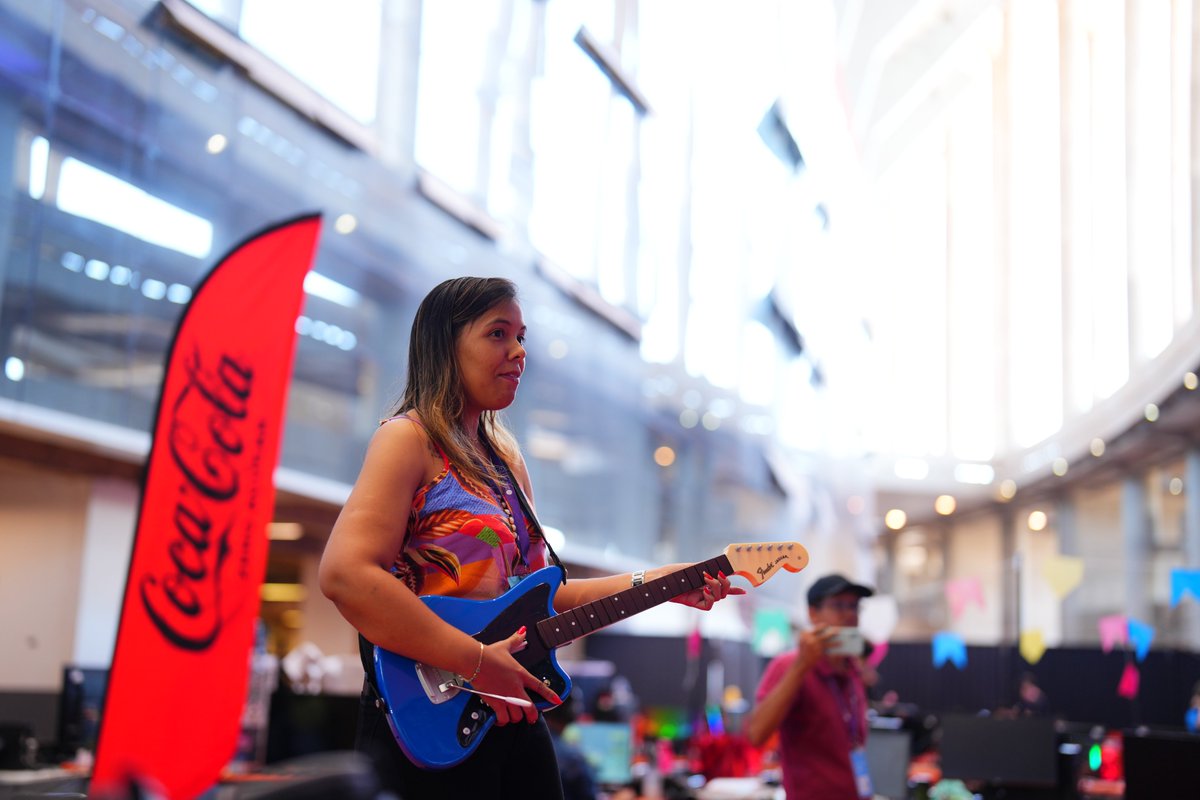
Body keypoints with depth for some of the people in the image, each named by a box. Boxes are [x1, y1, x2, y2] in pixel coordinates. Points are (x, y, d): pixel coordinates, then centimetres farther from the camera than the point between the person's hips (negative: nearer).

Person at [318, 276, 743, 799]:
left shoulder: (505, 457, 14)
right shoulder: (409, 438, -10)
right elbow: (343, 574, -23)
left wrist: (651, 584, 7)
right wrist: (475, 661, -21)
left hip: (512, 716, 8)